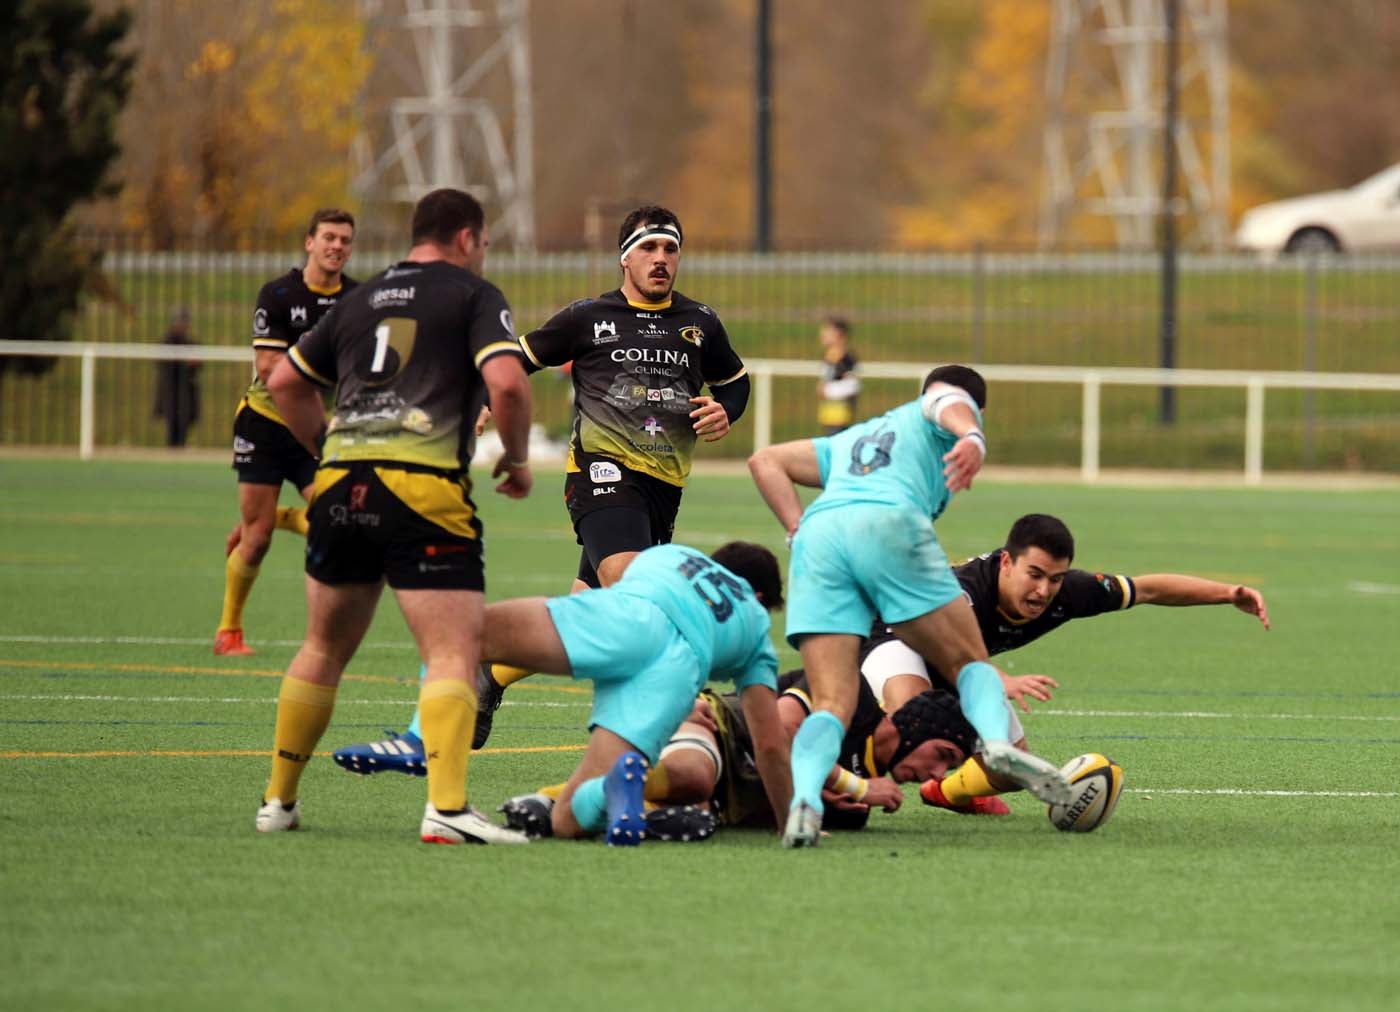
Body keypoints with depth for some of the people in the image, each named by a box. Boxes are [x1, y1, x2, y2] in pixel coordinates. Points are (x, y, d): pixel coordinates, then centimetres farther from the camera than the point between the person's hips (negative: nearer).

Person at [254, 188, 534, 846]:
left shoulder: (360, 299, 21)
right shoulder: (475, 296, 4)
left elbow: (285, 383, 25)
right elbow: (507, 383, -11)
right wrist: (517, 458, 3)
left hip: (340, 483, 6)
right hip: (425, 488, -6)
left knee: (323, 651, 20)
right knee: (454, 655, -9)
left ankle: (278, 800, 25)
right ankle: (446, 806, -24)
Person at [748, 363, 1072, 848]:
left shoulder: (851, 440, 43)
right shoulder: (946, 406, 29)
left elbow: (765, 461, 36)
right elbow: (952, 407, 4)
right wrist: (973, 439, -19)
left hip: (817, 536, 4)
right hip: (888, 522, -4)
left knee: (831, 704, -3)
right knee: (969, 661, 10)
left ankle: (805, 796, -33)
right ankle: (996, 737, -22)